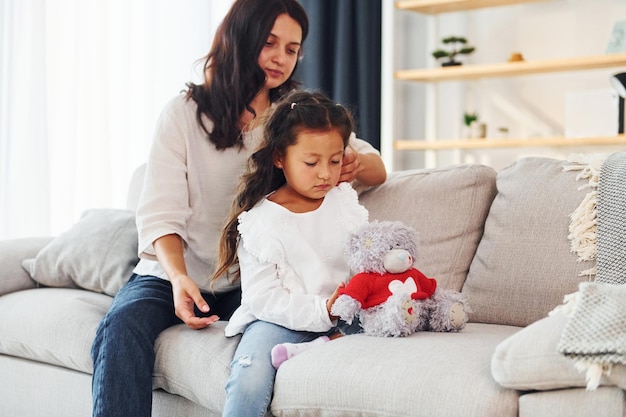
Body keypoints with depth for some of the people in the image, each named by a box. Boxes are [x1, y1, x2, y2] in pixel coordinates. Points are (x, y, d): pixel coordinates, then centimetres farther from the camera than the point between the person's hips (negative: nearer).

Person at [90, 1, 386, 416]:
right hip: (174, 273, -1)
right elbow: (161, 212, -5)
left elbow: (377, 168, 10)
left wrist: (357, 164, -17)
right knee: (122, 327, -31)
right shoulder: (183, 113, 1)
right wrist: (179, 279, -26)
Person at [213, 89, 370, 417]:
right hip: (281, 318, -3)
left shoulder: (345, 200, 9)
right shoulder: (260, 221, -4)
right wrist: (321, 311, -23)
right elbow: (262, 297, -10)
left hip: (343, 315, 3)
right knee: (249, 379, -27)